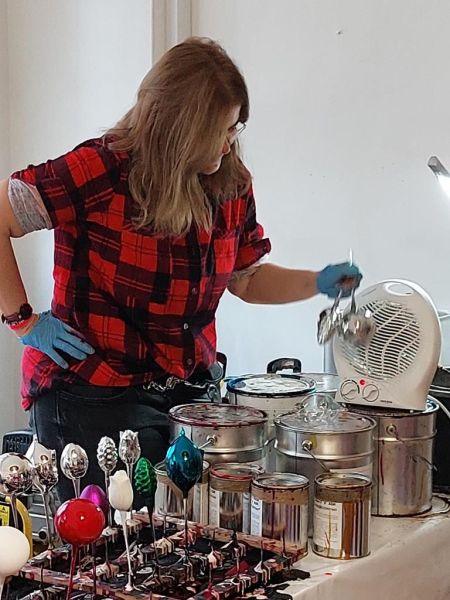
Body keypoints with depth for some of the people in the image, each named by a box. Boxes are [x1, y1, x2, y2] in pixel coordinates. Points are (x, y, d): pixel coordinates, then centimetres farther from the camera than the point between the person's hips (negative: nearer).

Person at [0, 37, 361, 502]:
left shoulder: (231, 184, 4)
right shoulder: (99, 171, -16)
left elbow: (247, 278, 18)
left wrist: (319, 283, 2)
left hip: (190, 394, 6)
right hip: (95, 398, -5)